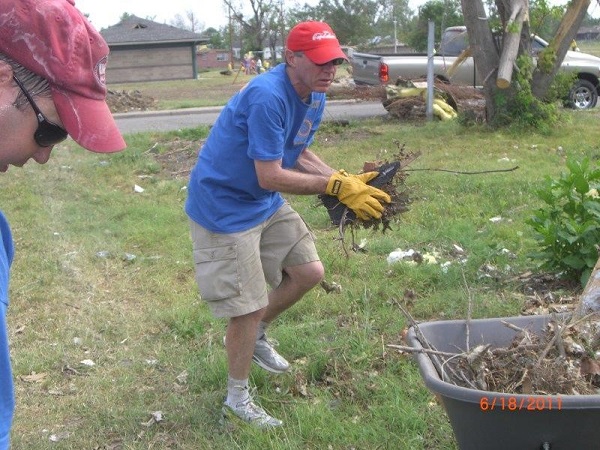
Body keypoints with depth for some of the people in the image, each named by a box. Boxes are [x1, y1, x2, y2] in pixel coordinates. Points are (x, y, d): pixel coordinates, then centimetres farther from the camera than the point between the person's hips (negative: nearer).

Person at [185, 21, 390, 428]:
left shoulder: (315, 96, 0)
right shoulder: (268, 97, -30)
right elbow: (270, 176, -30)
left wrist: (347, 181, -8)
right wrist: (338, 186, -29)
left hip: (267, 203, 9)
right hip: (224, 207, -9)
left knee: (309, 272, 11)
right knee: (250, 305, -3)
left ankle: (256, 336, 36)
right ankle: (237, 399, 20)